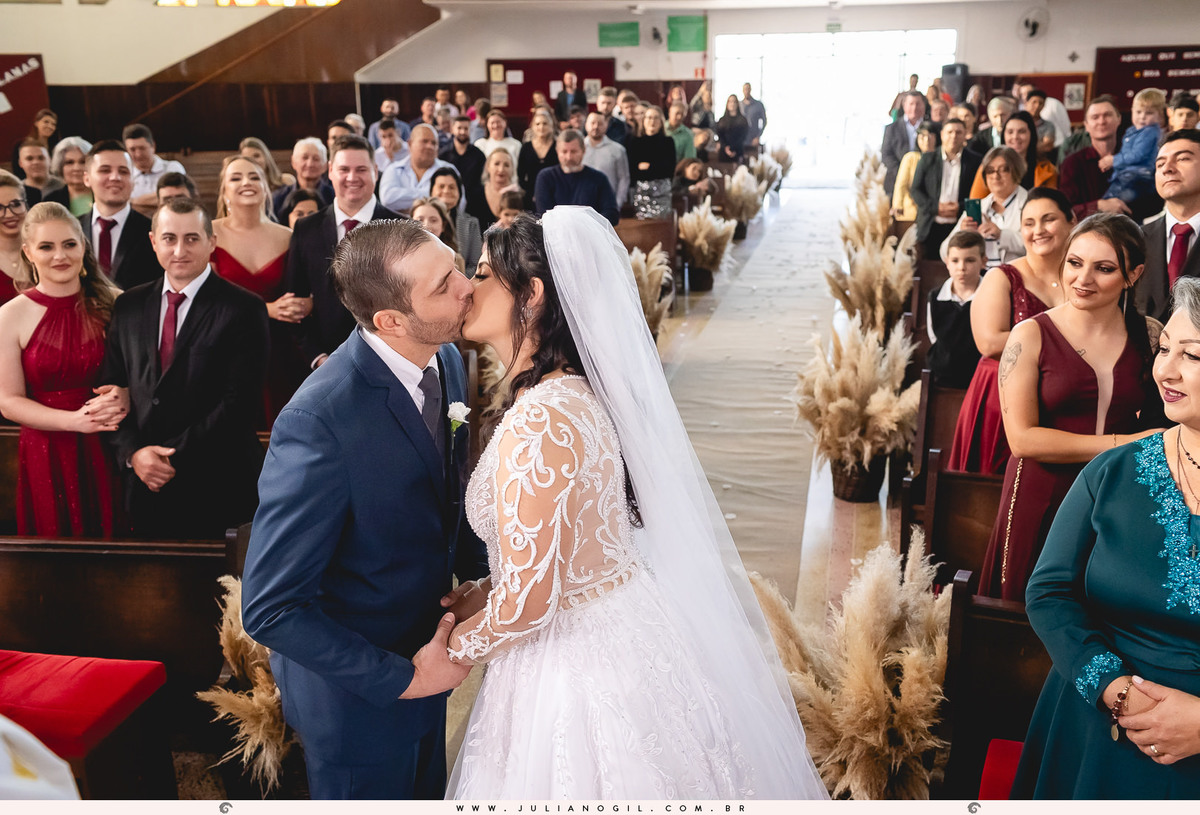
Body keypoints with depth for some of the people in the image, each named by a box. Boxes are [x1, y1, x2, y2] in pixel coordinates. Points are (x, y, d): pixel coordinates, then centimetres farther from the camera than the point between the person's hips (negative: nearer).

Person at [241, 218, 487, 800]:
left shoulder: (445, 359, -9)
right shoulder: (321, 422, -34)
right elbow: (269, 610, -28)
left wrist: (477, 571, -6)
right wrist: (401, 678, -22)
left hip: (421, 652, 7)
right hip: (357, 690, -6)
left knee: (427, 793, 29)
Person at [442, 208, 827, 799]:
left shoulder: (537, 422, -27)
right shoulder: (579, 393, 3)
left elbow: (527, 602, -24)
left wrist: (451, 650, -7)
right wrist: (487, 592, 8)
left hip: (577, 663, -8)